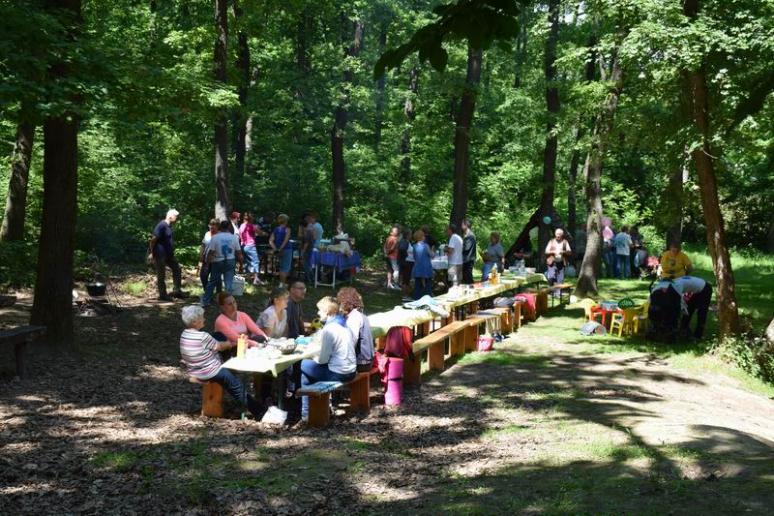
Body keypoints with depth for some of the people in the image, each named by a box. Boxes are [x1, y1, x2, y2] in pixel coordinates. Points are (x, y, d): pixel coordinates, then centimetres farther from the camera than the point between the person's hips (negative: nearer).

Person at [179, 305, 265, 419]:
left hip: (193, 371, 9)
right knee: (237, 385, 3)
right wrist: (232, 343, 9)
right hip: (208, 373, -9)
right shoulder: (203, 336, -26)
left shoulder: (184, 334, 0)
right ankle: (259, 411, 9)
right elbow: (220, 347, -11)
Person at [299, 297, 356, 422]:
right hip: (350, 371, 9)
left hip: (338, 374, -9)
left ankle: (306, 413, 13)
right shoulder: (345, 326, 9)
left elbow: (323, 359, -16)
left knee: (304, 365, 6)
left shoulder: (328, 329, -17)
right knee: (312, 365, 23)